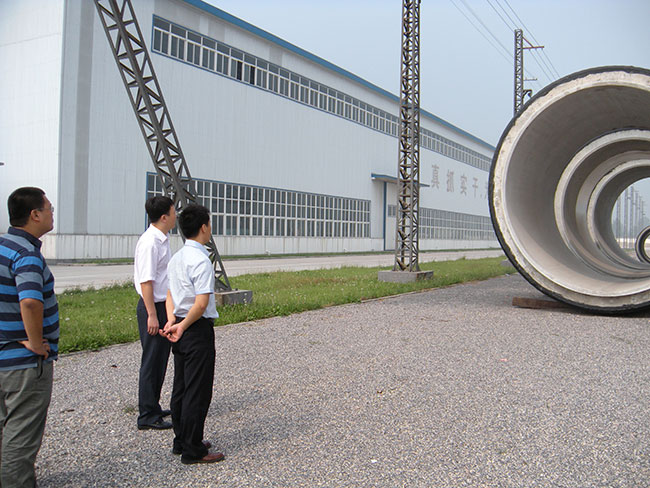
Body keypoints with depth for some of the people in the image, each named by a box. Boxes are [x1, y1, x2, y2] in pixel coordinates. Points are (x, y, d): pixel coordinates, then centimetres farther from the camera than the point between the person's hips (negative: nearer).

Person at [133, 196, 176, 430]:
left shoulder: (162, 241, 12)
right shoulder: (150, 242, -18)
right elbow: (145, 281, -21)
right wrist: (152, 314, -22)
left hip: (163, 305, 10)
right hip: (153, 307, -10)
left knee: (160, 360, 18)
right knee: (152, 362, -1)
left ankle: (153, 408, 31)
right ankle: (147, 416, 10)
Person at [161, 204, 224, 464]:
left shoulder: (176, 258, 10)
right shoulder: (201, 260, -19)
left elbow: (170, 294, 10)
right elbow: (201, 303, -23)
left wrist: (172, 320, -3)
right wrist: (182, 326, -11)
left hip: (181, 329, 10)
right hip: (198, 329, -10)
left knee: (181, 387, 17)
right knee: (197, 391, 0)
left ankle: (181, 441, 30)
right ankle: (192, 450, 10)